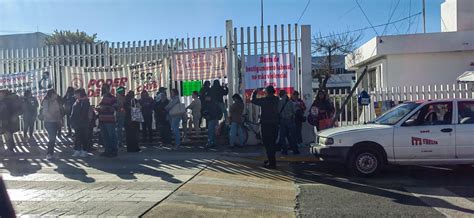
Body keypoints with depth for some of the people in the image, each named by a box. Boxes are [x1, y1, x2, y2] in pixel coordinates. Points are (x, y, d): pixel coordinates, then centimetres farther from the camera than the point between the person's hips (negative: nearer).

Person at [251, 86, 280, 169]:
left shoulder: (264, 100, -14)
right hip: (275, 124, 6)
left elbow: (252, 100, -7)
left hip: (266, 125, -6)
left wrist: (254, 92, 10)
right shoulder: (276, 100, 3)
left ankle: (272, 163, -3)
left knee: (268, 144, -2)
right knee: (272, 143, 18)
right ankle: (271, 160, 30)